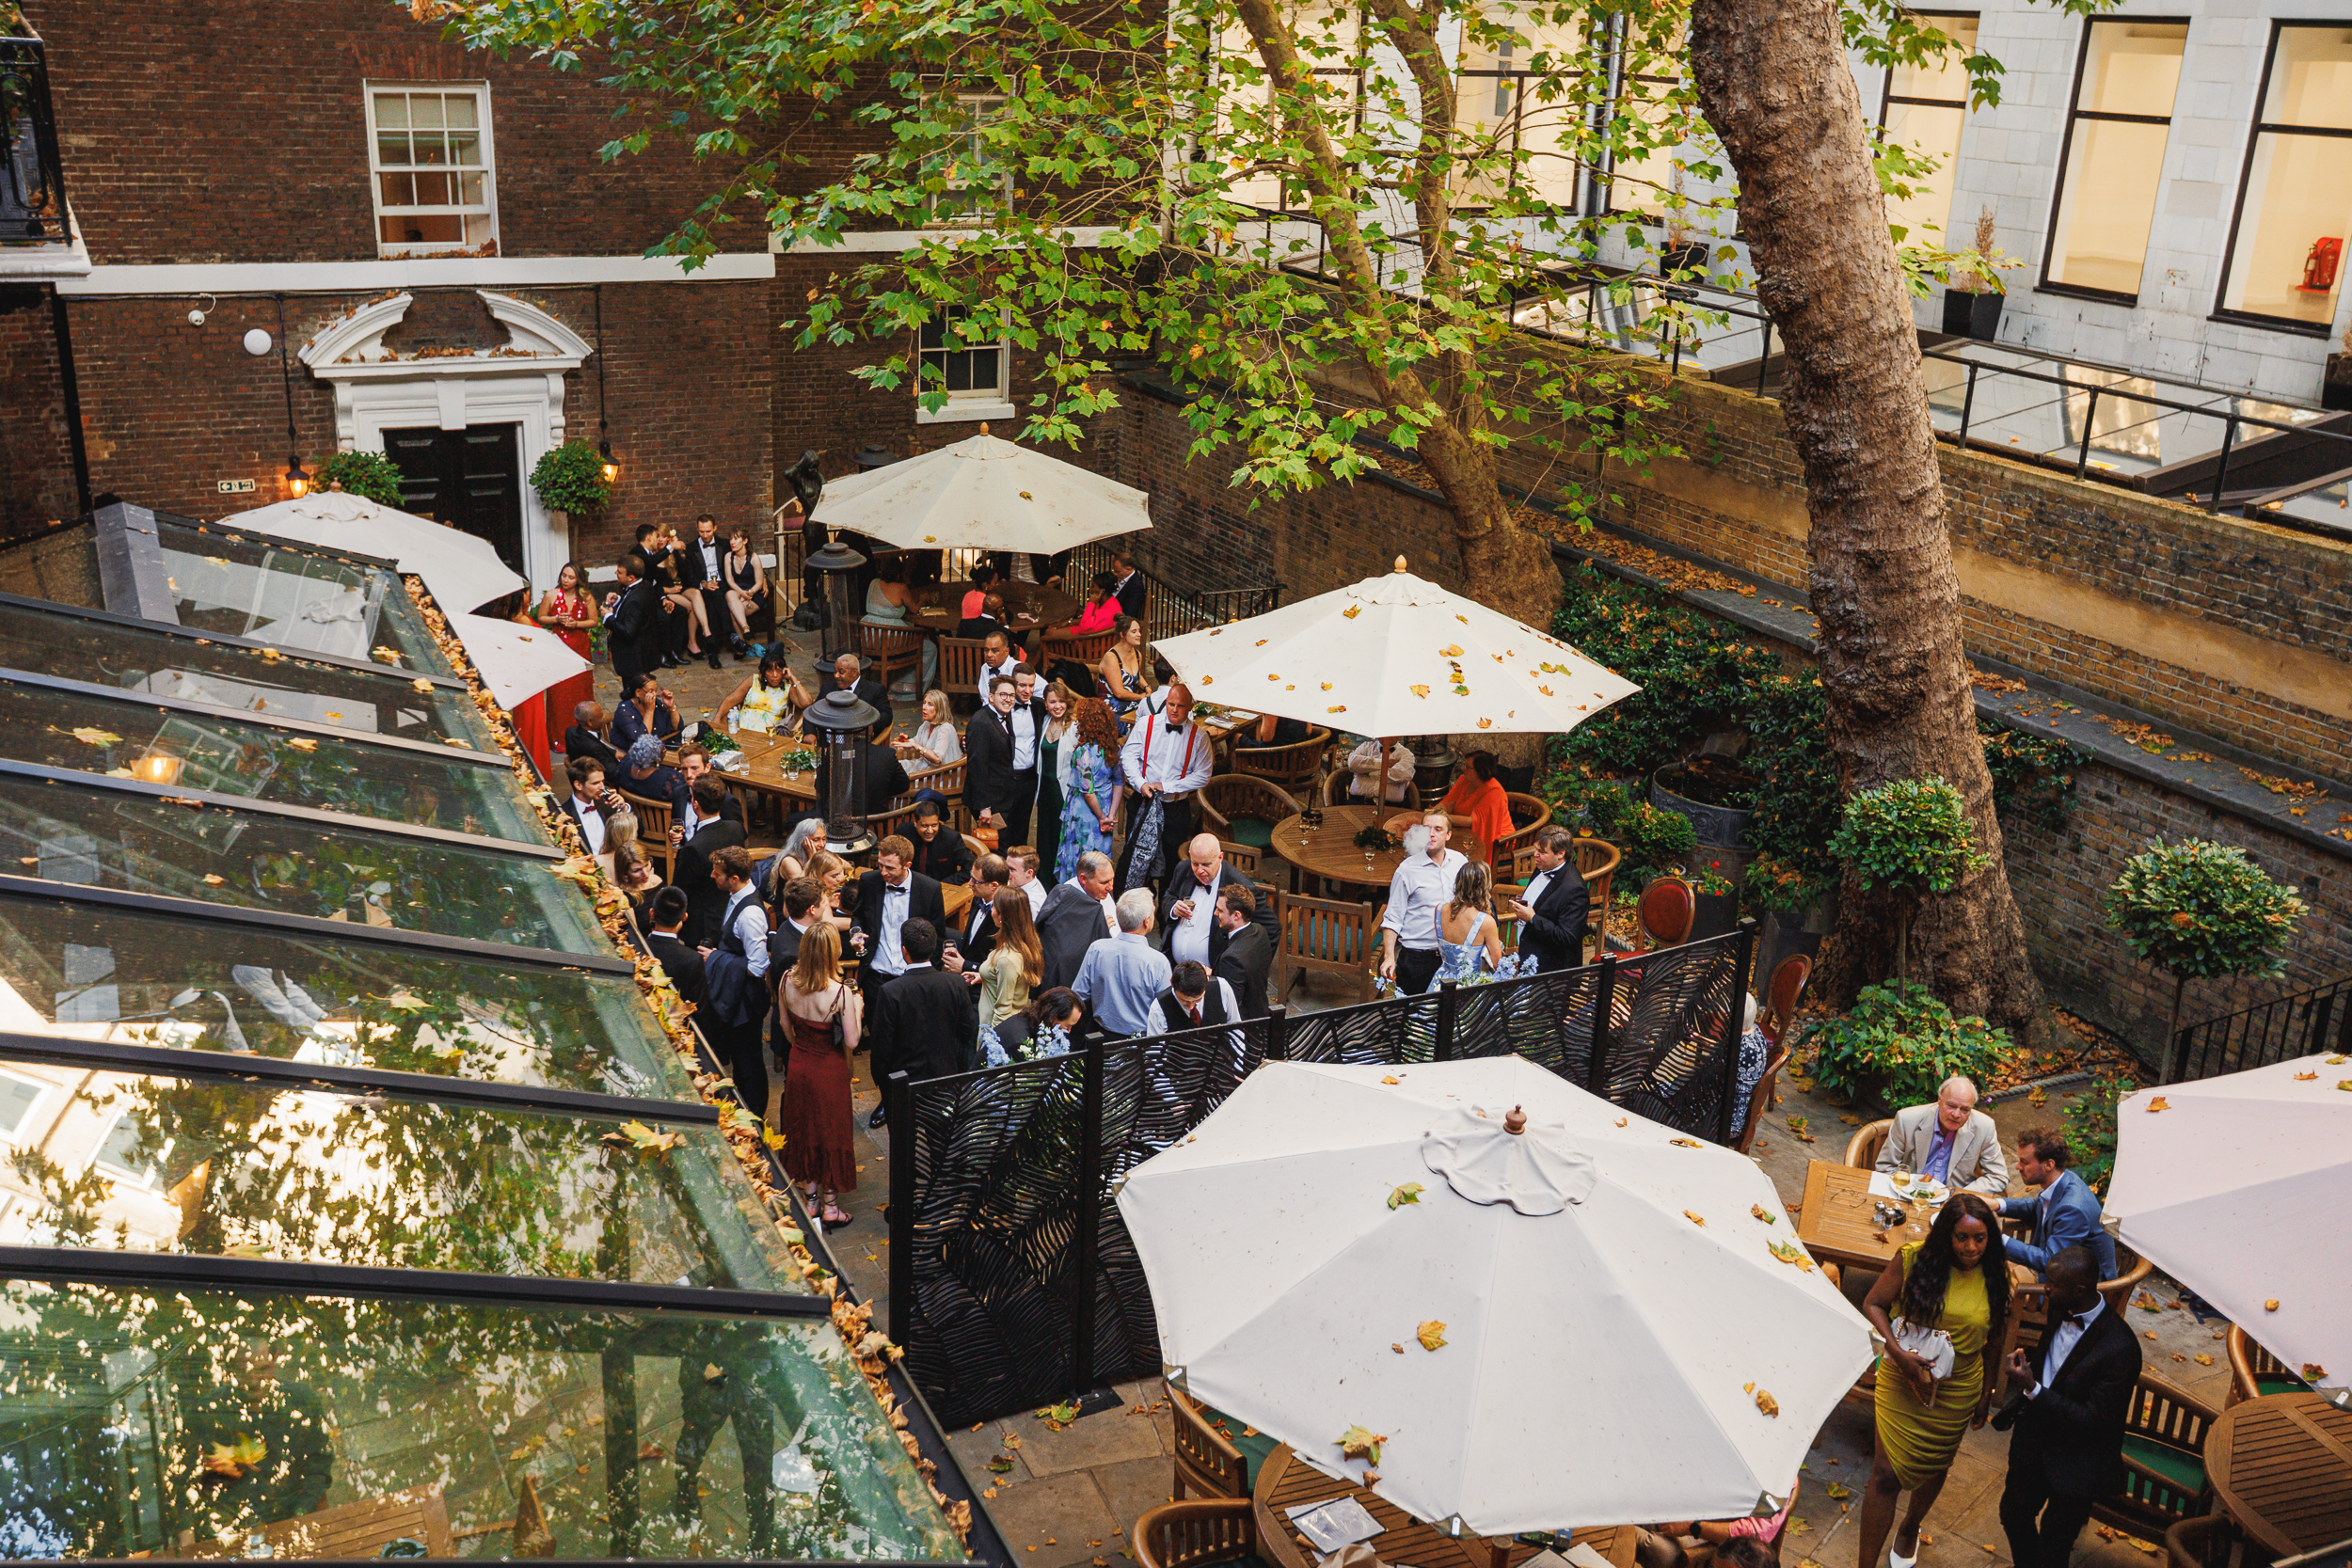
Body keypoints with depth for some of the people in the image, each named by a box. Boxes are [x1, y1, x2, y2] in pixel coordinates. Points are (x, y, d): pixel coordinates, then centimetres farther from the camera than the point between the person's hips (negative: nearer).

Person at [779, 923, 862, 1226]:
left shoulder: (788, 981, -12)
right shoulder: (840, 992, -28)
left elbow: (785, 1024, 3)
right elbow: (852, 1042, -21)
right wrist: (857, 1008, -7)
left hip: (798, 1064, 5)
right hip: (829, 1069, -5)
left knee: (804, 1129, 21)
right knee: (832, 1132, 13)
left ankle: (811, 1198, 35)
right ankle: (830, 1207, 25)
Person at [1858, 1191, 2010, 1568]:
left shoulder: (1994, 1278, -8)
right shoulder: (1915, 1259, -16)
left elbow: (1993, 1339, 6)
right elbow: (1873, 1303, -8)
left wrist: (1986, 1391, 12)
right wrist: (1898, 1351, -20)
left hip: (1957, 1391, 3)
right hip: (1902, 1382, -3)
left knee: (1934, 1467, 22)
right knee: (1886, 1474, -5)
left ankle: (1911, 1528, 52)